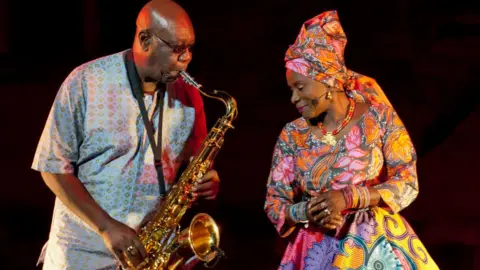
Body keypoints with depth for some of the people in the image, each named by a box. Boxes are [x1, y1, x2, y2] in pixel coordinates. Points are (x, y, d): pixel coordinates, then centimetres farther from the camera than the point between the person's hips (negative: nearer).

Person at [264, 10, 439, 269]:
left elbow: (407, 183, -7)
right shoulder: (292, 135, 0)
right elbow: (274, 203, 2)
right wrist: (306, 212, -19)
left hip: (379, 246, -1)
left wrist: (349, 198, -19)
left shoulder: (378, 117, -5)